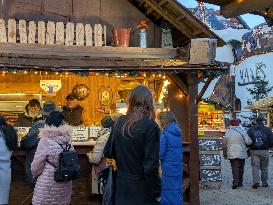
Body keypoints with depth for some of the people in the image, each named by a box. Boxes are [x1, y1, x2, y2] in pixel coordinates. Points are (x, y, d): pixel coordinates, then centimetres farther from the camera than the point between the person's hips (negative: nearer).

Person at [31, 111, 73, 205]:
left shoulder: (46, 141, -15)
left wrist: (35, 174, 12)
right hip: (65, 184, 5)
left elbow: (36, 165, -8)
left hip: (48, 184, -5)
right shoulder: (68, 140, -1)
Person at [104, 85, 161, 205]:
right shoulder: (150, 126, -16)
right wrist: (157, 193, -9)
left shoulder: (120, 122, 0)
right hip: (142, 190, -5)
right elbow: (151, 166, -19)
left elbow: (107, 153, 11)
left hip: (121, 186, 5)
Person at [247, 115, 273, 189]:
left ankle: (256, 182, -15)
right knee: (264, 168, 11)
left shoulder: (250, 130, 3)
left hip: (254, 151, 0)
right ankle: (264, 183, 16)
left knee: (255, 167, 0)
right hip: (264, 151, 0)